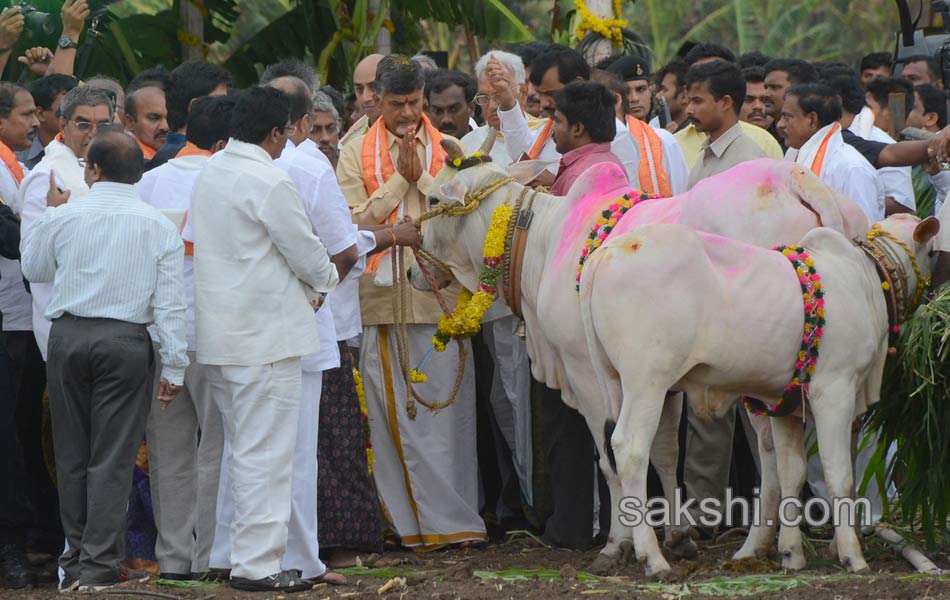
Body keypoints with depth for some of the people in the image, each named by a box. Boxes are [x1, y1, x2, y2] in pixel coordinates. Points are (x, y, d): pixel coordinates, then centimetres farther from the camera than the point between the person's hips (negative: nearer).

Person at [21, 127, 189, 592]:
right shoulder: (159, 226, -2)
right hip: (126, 342, -1)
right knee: (112, 457, 0)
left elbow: (34, 268, 18)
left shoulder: (64, 217, -1)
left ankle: (74, 562, 14)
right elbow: (170, 303, -3)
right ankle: (99, 565, -4)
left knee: (72, 454, 10)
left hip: (68, 336, 1)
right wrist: (174, 367, 1)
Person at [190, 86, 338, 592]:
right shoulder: (269, 183, -17)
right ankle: (258, 563, -5)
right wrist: (325, 280, 12)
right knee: (265, 452, -5)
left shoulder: (209, 174, 9)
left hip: (218, 335, 9)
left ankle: (235, 552, 22)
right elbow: (306, 253, -12)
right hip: (266, 333, -9)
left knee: (239, 449, 17)